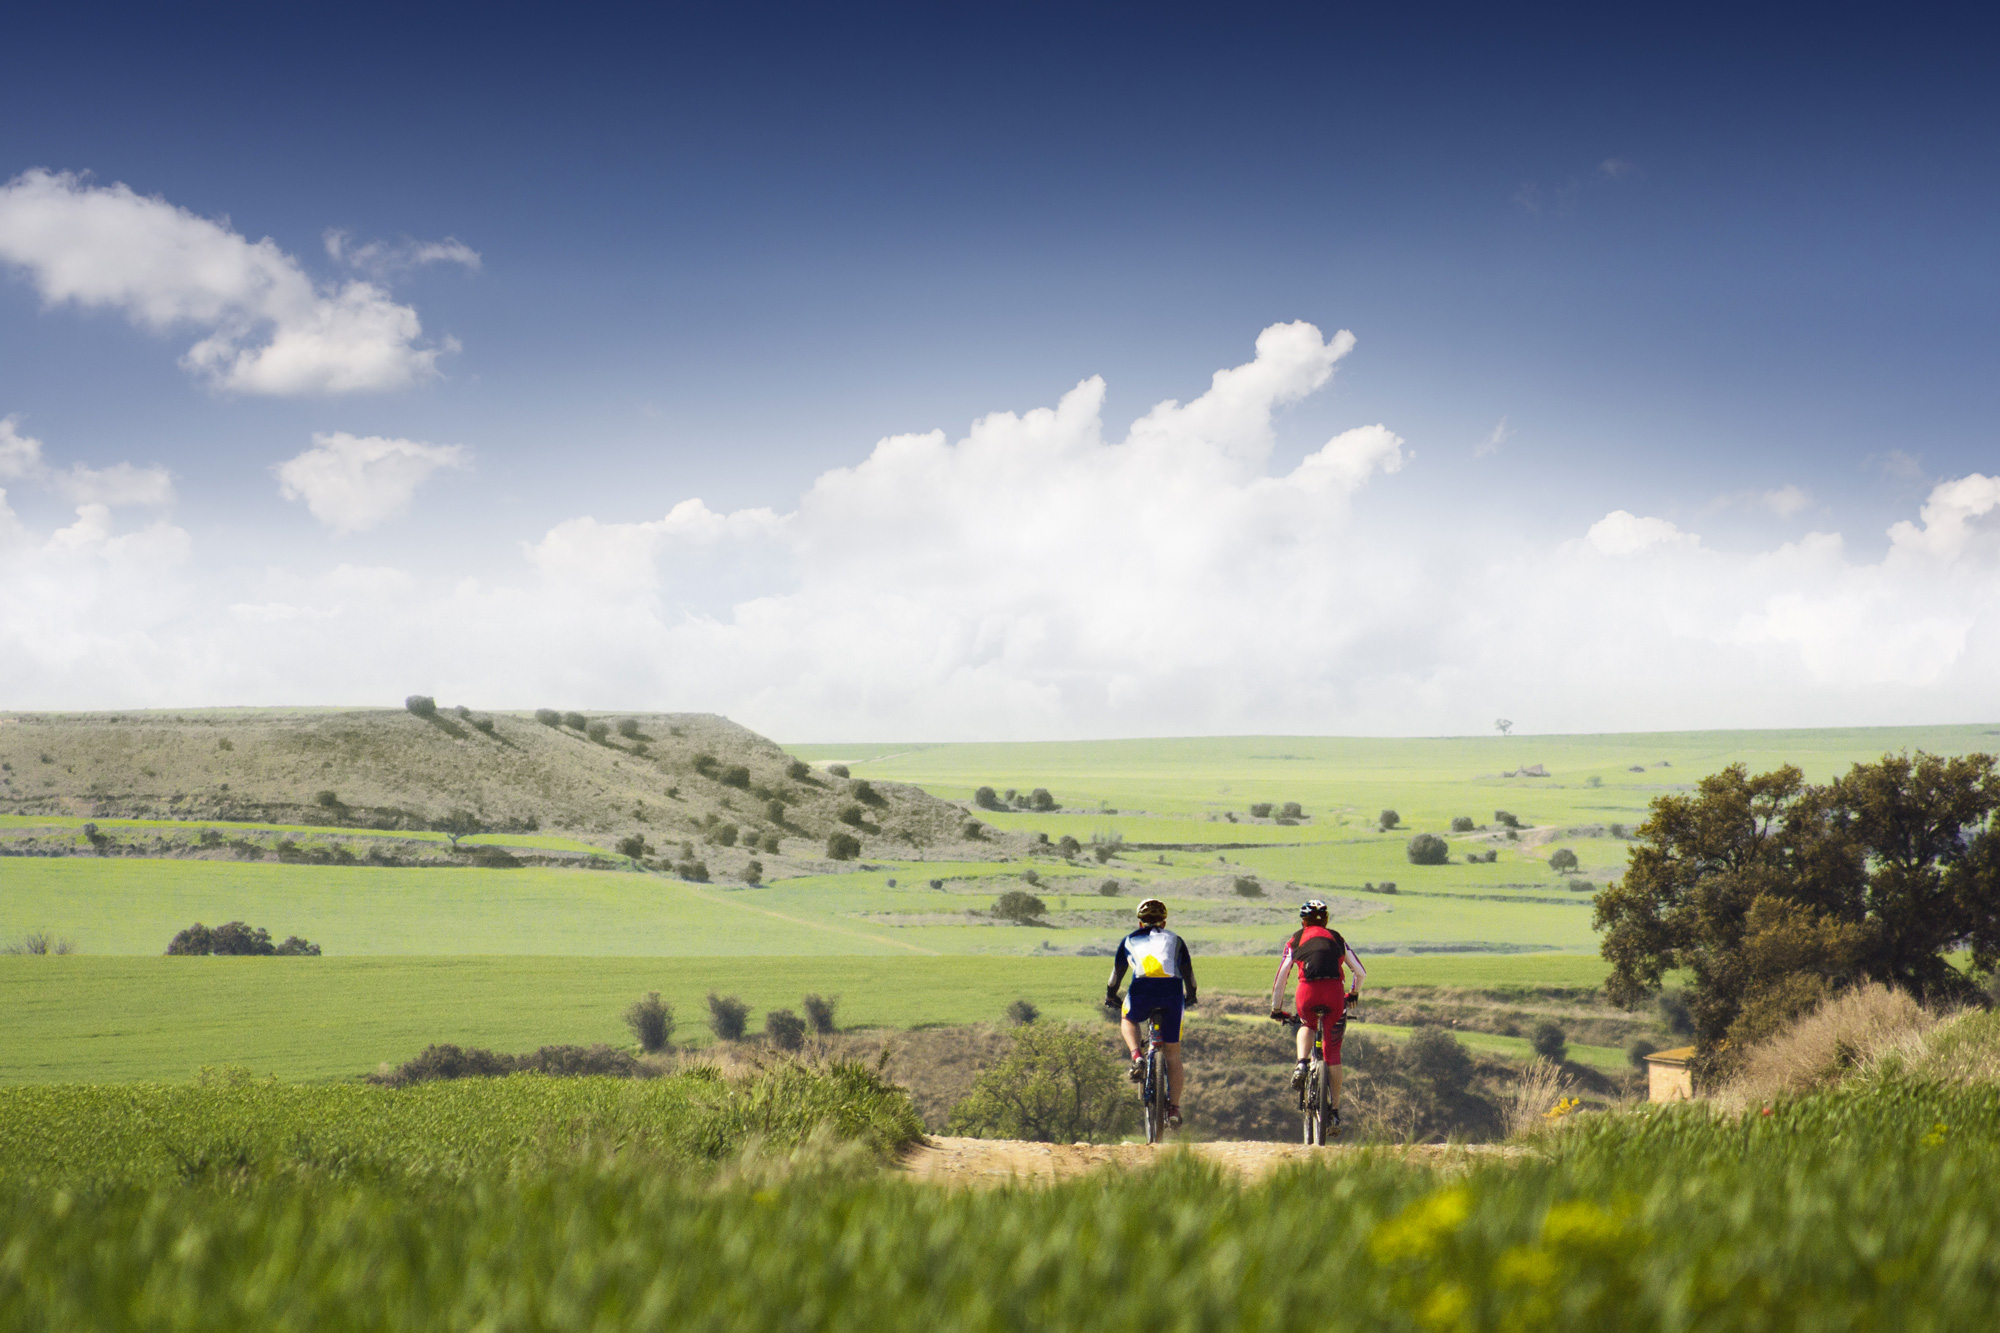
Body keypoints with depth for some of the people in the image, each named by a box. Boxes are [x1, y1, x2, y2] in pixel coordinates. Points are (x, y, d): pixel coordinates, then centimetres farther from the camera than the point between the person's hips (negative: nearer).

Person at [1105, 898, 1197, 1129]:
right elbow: (1188, 971, 33)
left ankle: (1137, 1057, 6)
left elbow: (1117, 971, 33)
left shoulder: (1130, 940, 28)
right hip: (1173, 990, 1)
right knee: (1172, 1054, 13)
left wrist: (1110, 995, 49)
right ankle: (1174, 1109, 11)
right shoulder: (1175, 940, 29)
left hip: (1142, 990, -1)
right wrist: (1190, 995, 50)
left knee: (1127, 1020, 34)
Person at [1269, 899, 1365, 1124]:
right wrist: (1354, 993, 46)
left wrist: (1276, 1009, 31)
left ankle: (1302, 1064, 7)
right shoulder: (1336, 938, 25)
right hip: (1334, 992, 0)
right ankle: (1335, 1109, 9)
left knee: (1307, 1026, 34)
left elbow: (1280, 978, 19)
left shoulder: (1295, 941, 21)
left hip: (1307, 991, 0)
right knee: (1332, 1051, 12)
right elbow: (1360, 972, 27)